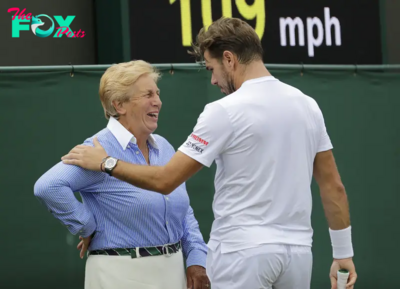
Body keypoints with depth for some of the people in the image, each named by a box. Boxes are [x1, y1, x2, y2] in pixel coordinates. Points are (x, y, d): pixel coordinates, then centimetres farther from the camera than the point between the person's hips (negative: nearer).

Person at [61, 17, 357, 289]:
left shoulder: (225, 111, -12)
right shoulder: (308, 105, 7)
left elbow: (165, 180, -11)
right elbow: (333, 186, 9)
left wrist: (106, 162, 2)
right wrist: (343, 252, 16)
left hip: (244, 251, -6)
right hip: (297, 250, 6)